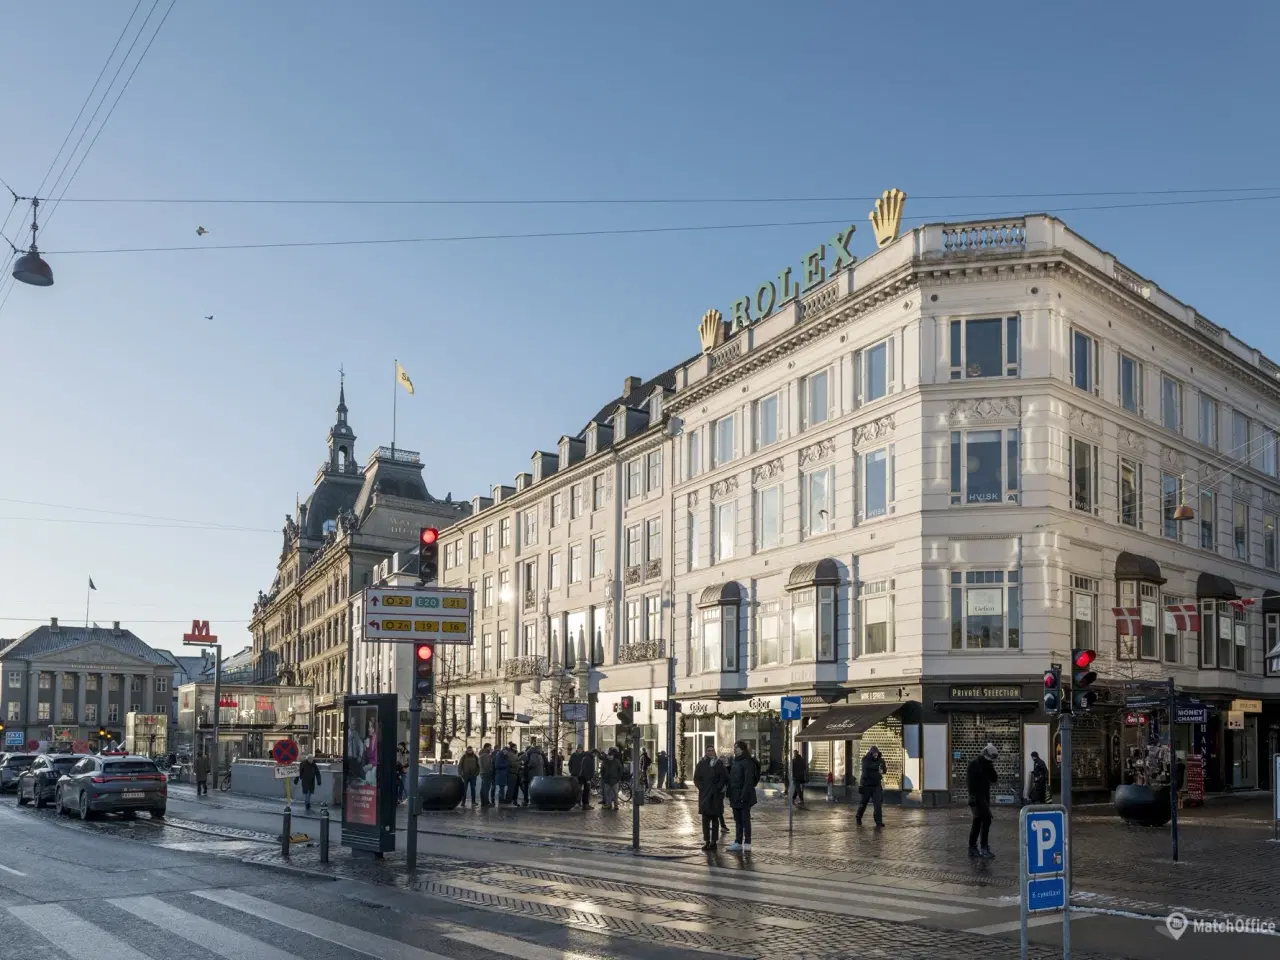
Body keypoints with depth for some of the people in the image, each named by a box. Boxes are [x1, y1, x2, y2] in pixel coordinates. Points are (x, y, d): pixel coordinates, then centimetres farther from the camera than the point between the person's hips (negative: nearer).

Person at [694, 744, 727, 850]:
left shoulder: (719, 763, 4)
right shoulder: (701, 764, 5)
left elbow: (724, 778, 3)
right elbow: (696, 778, 5)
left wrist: (719, 787, -9)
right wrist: (701, 787, -7)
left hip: (716, 795, -1)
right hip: (704, 794, 1)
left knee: (715, 818, 2)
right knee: (705, 818, 1)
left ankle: (714, 841, 5)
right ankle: (707, 841, 6)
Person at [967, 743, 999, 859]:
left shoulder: (987, 764, 14)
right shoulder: (975, 764, -12)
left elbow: (993, 779, 12)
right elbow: (972, 782, -19)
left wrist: (992, 768, -4)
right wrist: (973, 797, -25)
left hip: (985, 797, 9)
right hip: (977, 797, -9)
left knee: (978, 822, 10)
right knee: (986, 819, -16)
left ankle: (972, 848, 14)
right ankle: (984, 848, -18)